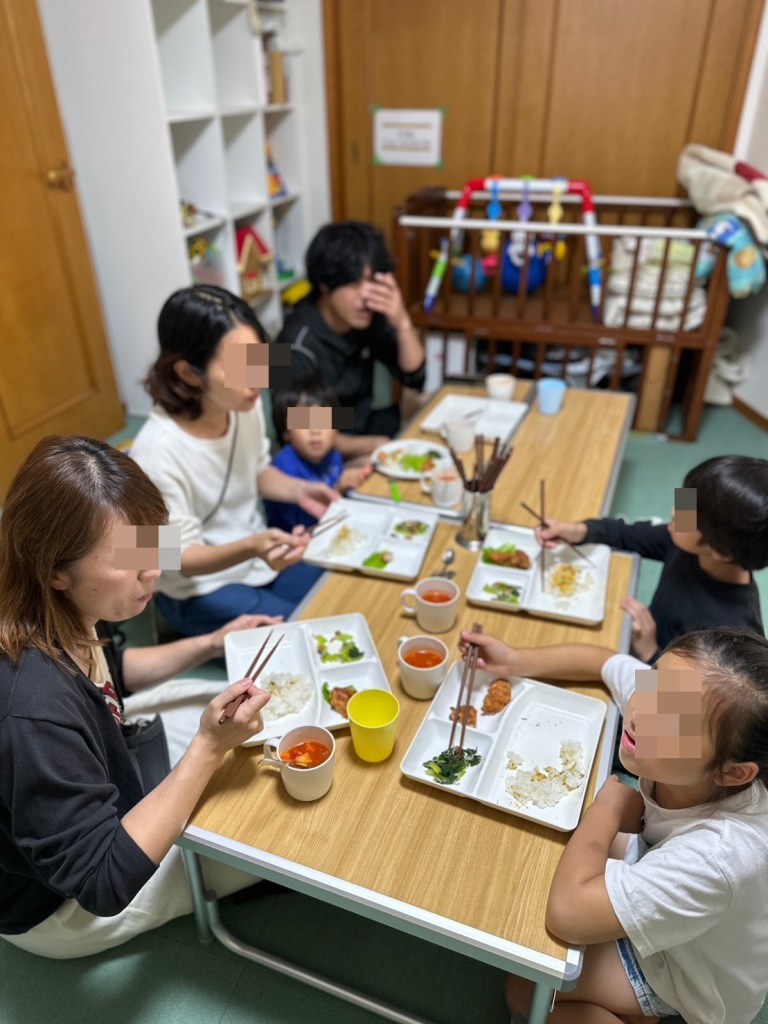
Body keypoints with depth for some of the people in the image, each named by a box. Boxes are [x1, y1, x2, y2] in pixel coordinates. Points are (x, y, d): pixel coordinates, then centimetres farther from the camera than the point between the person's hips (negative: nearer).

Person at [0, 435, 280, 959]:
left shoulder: (60, 620, -18)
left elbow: (109, 670, 6)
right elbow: (104, 884, -32)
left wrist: (208, 645, -7)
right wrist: (209, 748, -37)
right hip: (62, 906, -7)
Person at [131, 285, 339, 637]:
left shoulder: (246, 405, -15)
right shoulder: (158, 452, -32)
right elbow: (182, 558, -22)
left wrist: (299, 490, -13)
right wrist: (252, 547, -39)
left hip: (259, 554, 6)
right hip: (200, 590, -5)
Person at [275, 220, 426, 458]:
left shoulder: (365, 317, -8)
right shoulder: (300, 345, -26)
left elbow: (414, 376, -5)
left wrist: (402, 322, -22)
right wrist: (370, 446, -22)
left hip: (363, 428, 7)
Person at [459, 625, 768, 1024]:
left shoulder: (719, 854, -44)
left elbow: (567, 912, -44)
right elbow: (602, 660, -10)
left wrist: (609, 805, -31)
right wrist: (513, 662, -19)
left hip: (691, 969, -6)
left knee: (526, 986, -9)